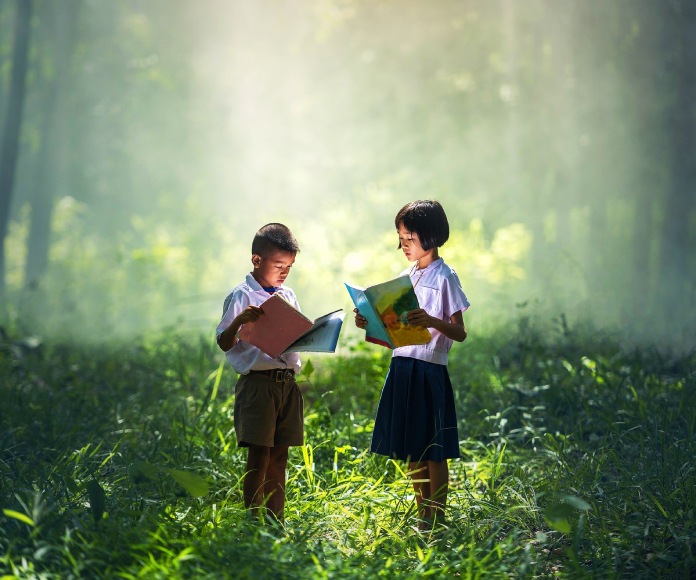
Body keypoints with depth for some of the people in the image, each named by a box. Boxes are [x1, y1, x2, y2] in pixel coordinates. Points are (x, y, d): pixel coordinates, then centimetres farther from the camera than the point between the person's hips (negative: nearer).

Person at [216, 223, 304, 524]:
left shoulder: (288, 296, 14)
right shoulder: (242, 296, -5)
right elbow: (224, 343, -8)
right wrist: (239, 320, -26)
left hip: (287, 383, 6)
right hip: (257, 383, -6)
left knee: (279, 456, 9)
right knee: (259, 456, -5)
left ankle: (276, 522, 14)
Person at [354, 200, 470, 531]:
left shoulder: (444, 277, -8)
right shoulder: (406, 277, 14)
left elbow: (460, 333, -13)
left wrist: (432, 322, -30)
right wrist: (370, 325, 2)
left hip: (429, 370, -7)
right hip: (401, 367, 7)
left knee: (433, 450, 0)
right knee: (410, 450, 12)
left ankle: (436, 520, 7)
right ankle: (422, 516, 22)